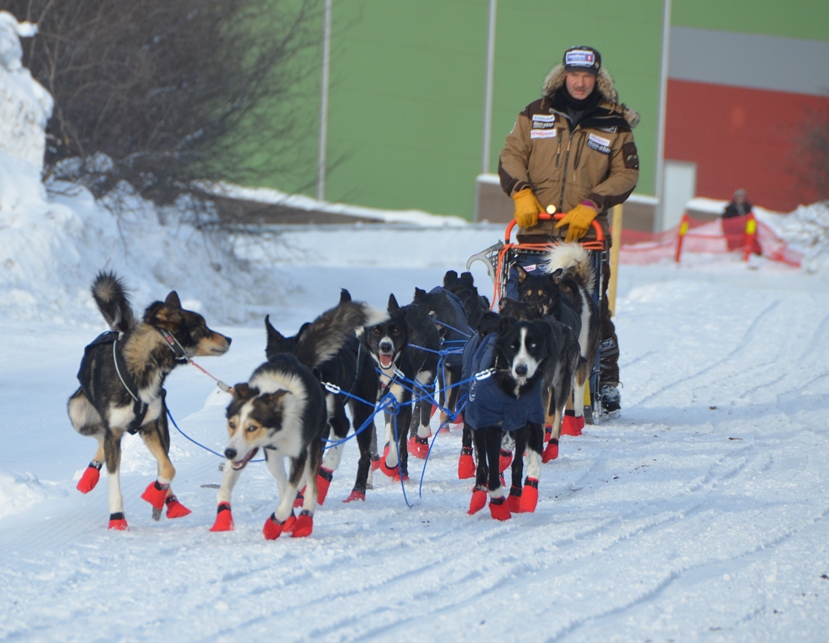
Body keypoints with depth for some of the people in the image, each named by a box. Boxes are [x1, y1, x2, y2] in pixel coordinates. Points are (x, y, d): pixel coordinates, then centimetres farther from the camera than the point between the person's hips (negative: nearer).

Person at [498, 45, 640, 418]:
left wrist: (590, 206, -9)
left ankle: (607, 387, 6)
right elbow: (511, 155, 11)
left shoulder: (614, 123, 6)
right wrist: (521, 193, -7)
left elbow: (626, 174, 3)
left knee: (594, 309, -3)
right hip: (536, 230, 1)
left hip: (587, 233, -1)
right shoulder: (536, 114, 10)